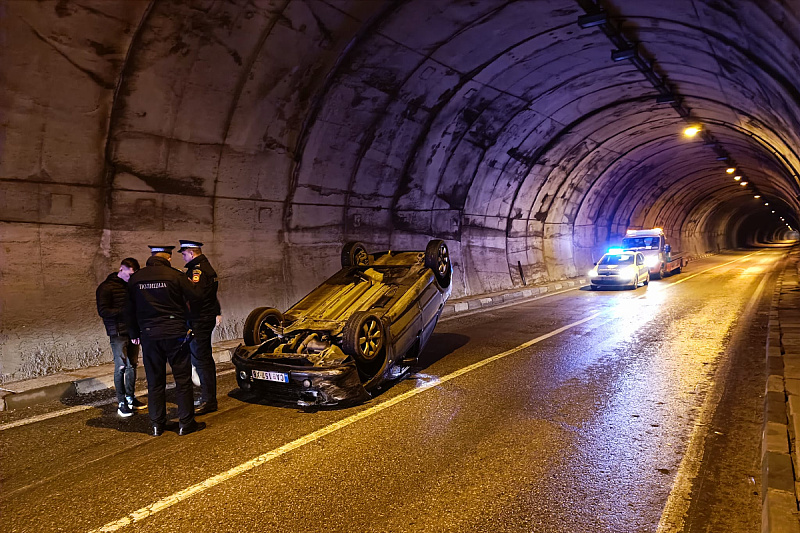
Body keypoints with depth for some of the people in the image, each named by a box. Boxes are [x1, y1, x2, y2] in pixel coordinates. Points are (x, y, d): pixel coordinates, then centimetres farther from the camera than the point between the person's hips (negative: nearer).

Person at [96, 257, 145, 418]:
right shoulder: (106, 287, -6)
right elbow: (102, 311, -12)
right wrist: (124, 311, -20)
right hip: (118, 333, -6)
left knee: (132, 365, 10)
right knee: (121, 366, -4)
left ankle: (130, 398, 22)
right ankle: (121, 403, 5)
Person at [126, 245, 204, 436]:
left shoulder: (135, 278, 4)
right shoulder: (175, 276, -8)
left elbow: (130, 309, 11)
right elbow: (195, 300, -6)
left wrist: (135, 334, 19)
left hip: (148, 335, 4)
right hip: (175, 334, -3)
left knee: (155, 381, 11)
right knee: (183, 378, 4)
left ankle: (157, 424, 17)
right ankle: (186, 422, 8)